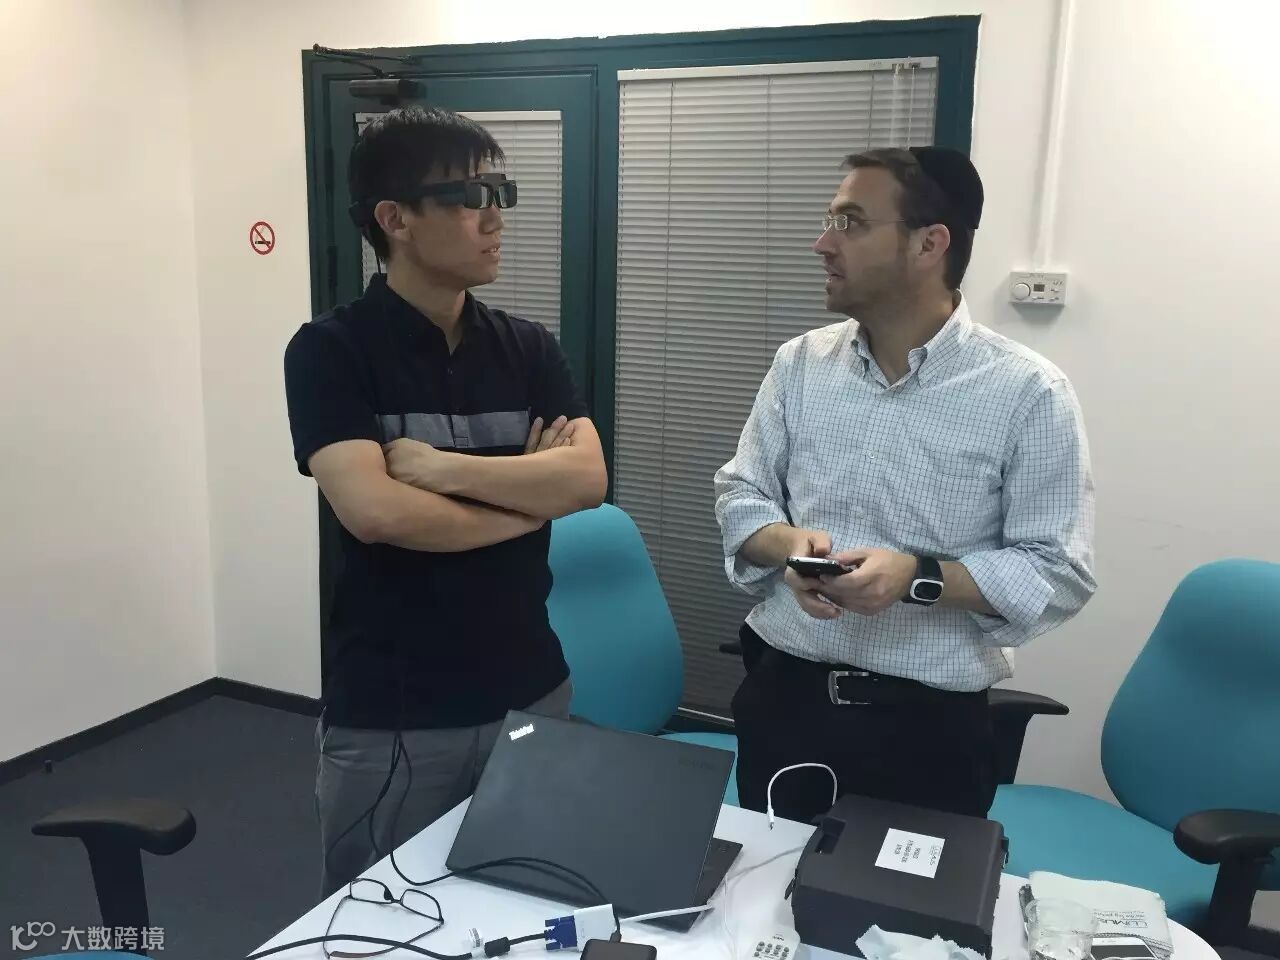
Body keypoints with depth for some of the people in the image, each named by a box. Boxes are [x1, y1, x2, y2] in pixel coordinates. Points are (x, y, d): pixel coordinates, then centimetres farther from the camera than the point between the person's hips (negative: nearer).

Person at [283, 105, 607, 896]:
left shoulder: (529, 348, 5)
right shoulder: (331, 351, -9)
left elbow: (588, 478, -9)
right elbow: (374, 511, -22)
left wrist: (444, 468, -19)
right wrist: (529, 493, -10)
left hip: (531, 690, 4)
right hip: (390, 715, -4)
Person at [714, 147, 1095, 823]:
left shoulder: (1028, 393, -11)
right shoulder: (800, 363, 2)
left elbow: (1059, 572, -10)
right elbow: (740, 493, 7)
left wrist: (919, 579, -23)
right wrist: (787, 545, -14)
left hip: (928, 724, -3)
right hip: (781, 698, 4)